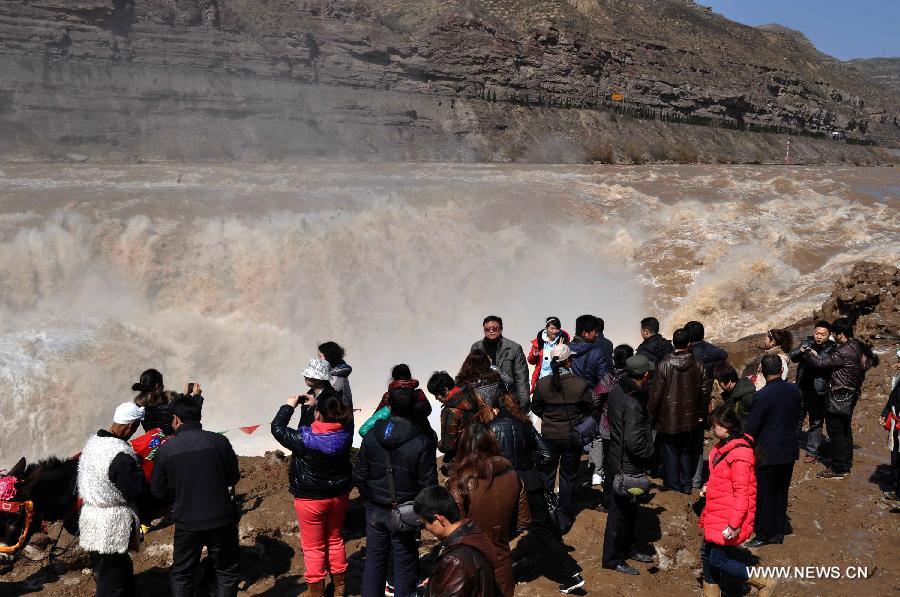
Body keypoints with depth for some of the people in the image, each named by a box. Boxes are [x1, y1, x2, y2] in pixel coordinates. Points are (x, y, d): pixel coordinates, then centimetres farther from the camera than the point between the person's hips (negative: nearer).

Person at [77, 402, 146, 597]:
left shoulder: (93, 442, 2)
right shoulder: (121, 455, -26)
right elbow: (136, 491, -22)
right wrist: (138, 469, -6)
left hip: (89, 515, 9)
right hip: (112, 526, -9)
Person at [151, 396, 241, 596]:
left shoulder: (166, 449, -9)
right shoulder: (219, 441, -10)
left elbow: (158, 492, 0)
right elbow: (234, 478, 2)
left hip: (187, 523, 1)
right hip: (221, 520, 0)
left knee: (181, 574, 18)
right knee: (227, 571, 15)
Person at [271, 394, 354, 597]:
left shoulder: (304, 439, -27)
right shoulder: (345, 434, -15)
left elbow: (277, 428, -12)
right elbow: (340, 418, 9)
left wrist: (289, 405, 0)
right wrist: (314, 404, 14)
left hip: (311, 500, -5)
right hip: (339, 496, 5)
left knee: (313, 548, 11)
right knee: (335, 539, 23)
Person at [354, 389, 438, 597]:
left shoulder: (371, 436, -9)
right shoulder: (422, 441, -19)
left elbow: (359, 476, -2)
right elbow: (428, 483, -14)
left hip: (375, 510, 3)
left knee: (374, 557, 18)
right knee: (405, 563, 11)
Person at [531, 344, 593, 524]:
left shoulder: (542, 383, -11)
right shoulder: (580, 384, -17)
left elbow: (536, 407, 1)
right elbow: (589, 409, -5)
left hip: (549, 435, 2)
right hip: (572, 437, -1)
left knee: (547, 475, 18)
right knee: (568, 476, 13)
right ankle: (564, 518, 19)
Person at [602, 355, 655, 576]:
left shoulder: (618, 389, -2)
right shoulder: (633, 403, -30)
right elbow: (634, 443, -31)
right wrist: (649, 452, -13)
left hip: (618, 458, 9)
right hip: (628, 466, -9)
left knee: (629, 508, 23)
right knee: (621, 511, 6)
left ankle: (627, 548, 40)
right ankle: (612, 558, 21)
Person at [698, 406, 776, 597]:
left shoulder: (739, 454, -23)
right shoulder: (723, 447, 7)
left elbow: (741, 493, -24)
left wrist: (734, 525, -23)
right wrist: (709, 487, 7)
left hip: (727, 520, -9)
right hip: (716, 514, 9)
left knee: (718, 559, -3)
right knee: (707, 553, 15)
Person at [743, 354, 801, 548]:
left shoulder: (762, 396, -22)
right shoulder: (794, 391, -3)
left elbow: (751, 428, -16)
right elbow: (796, 418, 10)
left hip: (769, 454, -6)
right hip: (790, 450, 6)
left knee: (765, 495, 6)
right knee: (782, 493, 18)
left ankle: (764, 535, 15)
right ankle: (779, 532, 28)